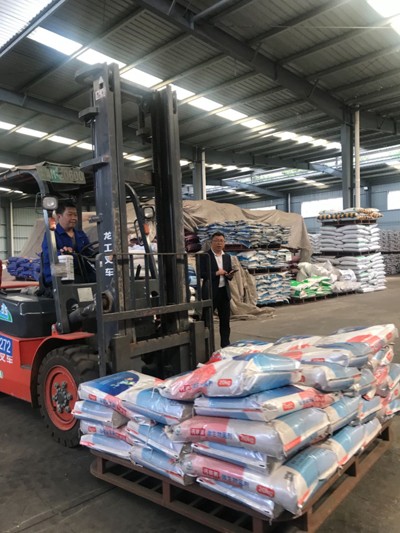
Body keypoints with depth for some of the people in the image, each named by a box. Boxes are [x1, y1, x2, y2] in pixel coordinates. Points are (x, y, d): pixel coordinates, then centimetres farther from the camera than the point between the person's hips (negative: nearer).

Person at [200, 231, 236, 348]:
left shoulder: (227, 257, 13)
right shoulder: (205, 256, -6)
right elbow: (201, 273, -12)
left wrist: (230, 275, -6)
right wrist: (216, 273, -20)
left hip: (224, 291, 6)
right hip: (210, 292, -6)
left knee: (225, 320, 11)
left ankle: (225, 345, 21)